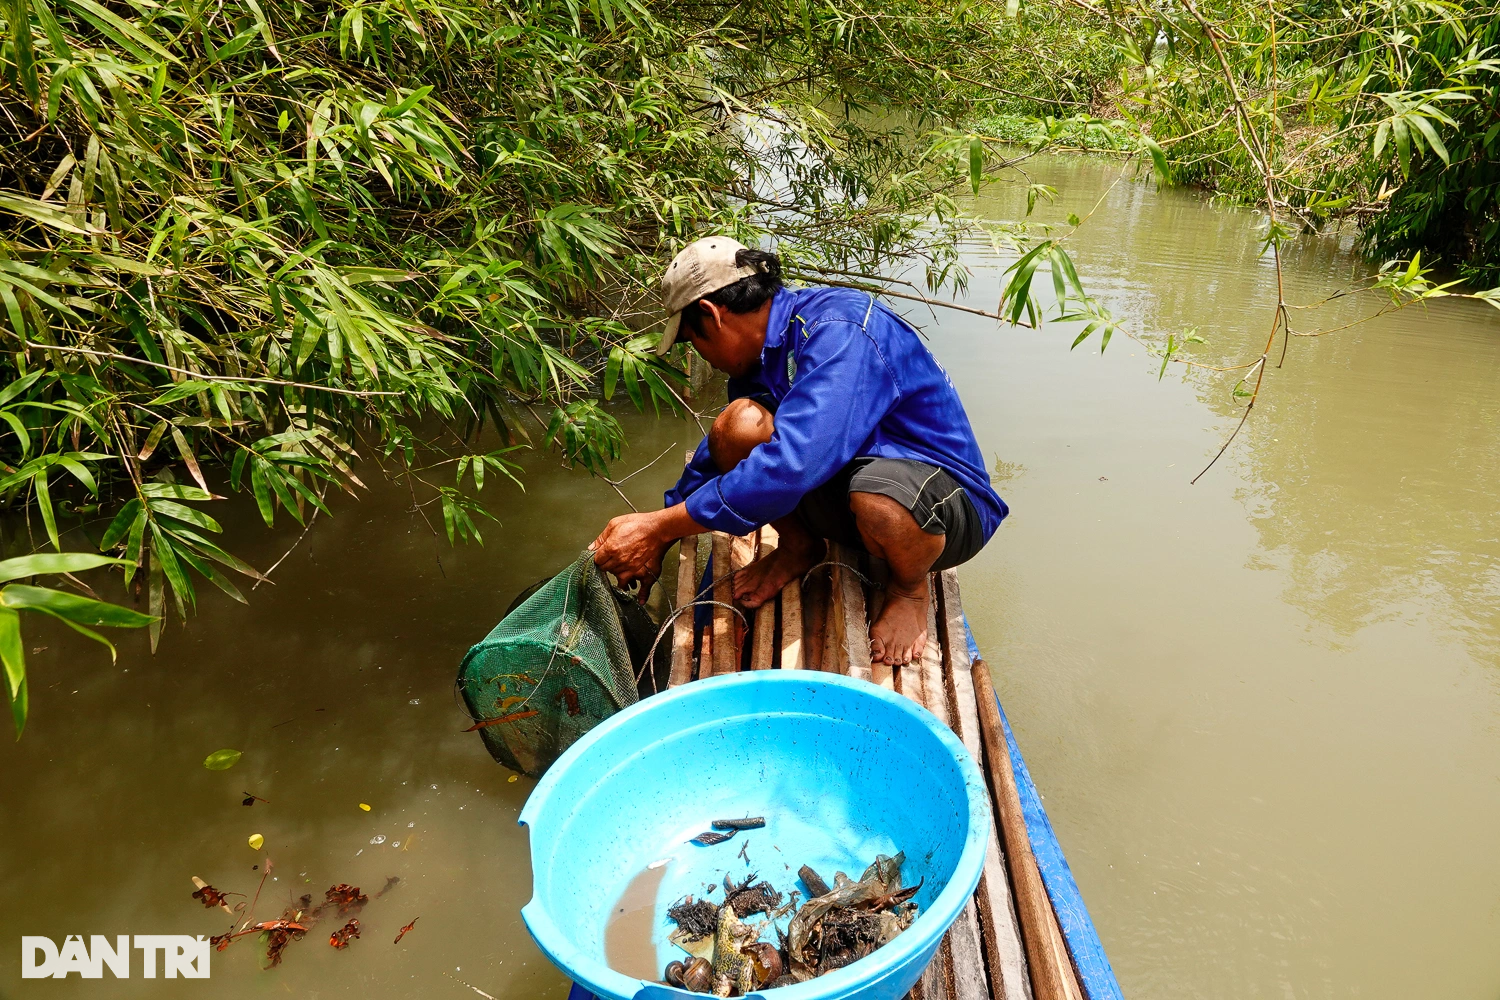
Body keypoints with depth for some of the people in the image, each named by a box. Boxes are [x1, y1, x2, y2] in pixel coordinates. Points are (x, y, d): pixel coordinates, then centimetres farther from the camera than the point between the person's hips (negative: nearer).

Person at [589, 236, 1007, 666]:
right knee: (738, 426, -19)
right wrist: (651, 544, 21)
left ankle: (910, 587, -6)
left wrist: (660, 527, -30)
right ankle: (799, 548, 8)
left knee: (879, 498, -43)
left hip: (947, 505, -6)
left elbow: (791, 466, -37)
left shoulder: (839, 330, -25)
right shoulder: (762, 352, 3)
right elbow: (715, 454, 17)